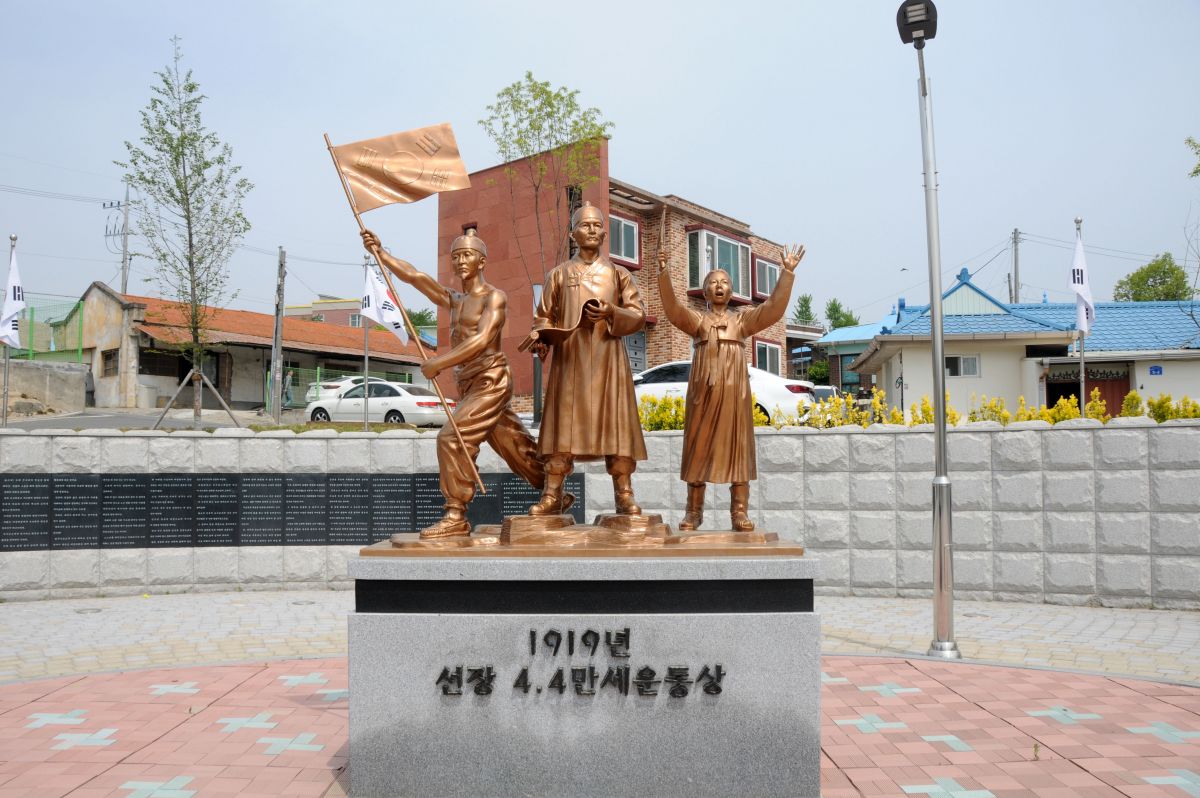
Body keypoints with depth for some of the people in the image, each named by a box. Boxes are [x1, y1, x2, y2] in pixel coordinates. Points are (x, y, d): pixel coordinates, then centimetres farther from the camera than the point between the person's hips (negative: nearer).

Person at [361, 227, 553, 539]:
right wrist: (380, 253, -7)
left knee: (452, 438, -18)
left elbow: (482, 340, -22)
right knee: (515, 446, 14)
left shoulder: (494, 297, -6)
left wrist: (439, 363, -23)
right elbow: (414, 276, 5)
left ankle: (456, 517, -14)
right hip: (468, 385, 8)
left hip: (490, 381, -8)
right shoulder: (454, 300, 16)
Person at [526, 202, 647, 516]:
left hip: (608, 358, 0)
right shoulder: (559, 274, 12)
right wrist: (540, 338, -9)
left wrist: (611, 312, -13)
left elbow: (638, 314, 5)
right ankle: (552, 495, -3)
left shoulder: (618, 274, 12)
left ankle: (624, 496, -1)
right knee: (563, 422, -5)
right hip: (569, 357, 0)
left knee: (615, 422, -4)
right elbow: (544, 317, 11)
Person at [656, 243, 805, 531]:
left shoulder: (743, 319, 14)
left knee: (737, 447, -2)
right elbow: (672, 308, -8)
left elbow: (774, 308, 1)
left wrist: (787, 273, -9)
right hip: (703, 391, -1)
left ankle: (740, 512, 0)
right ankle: (693, 511, 7)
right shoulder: (696, 319, 10)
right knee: (699, 448, 1)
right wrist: (664, 273, -23)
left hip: (735, 392, 1)